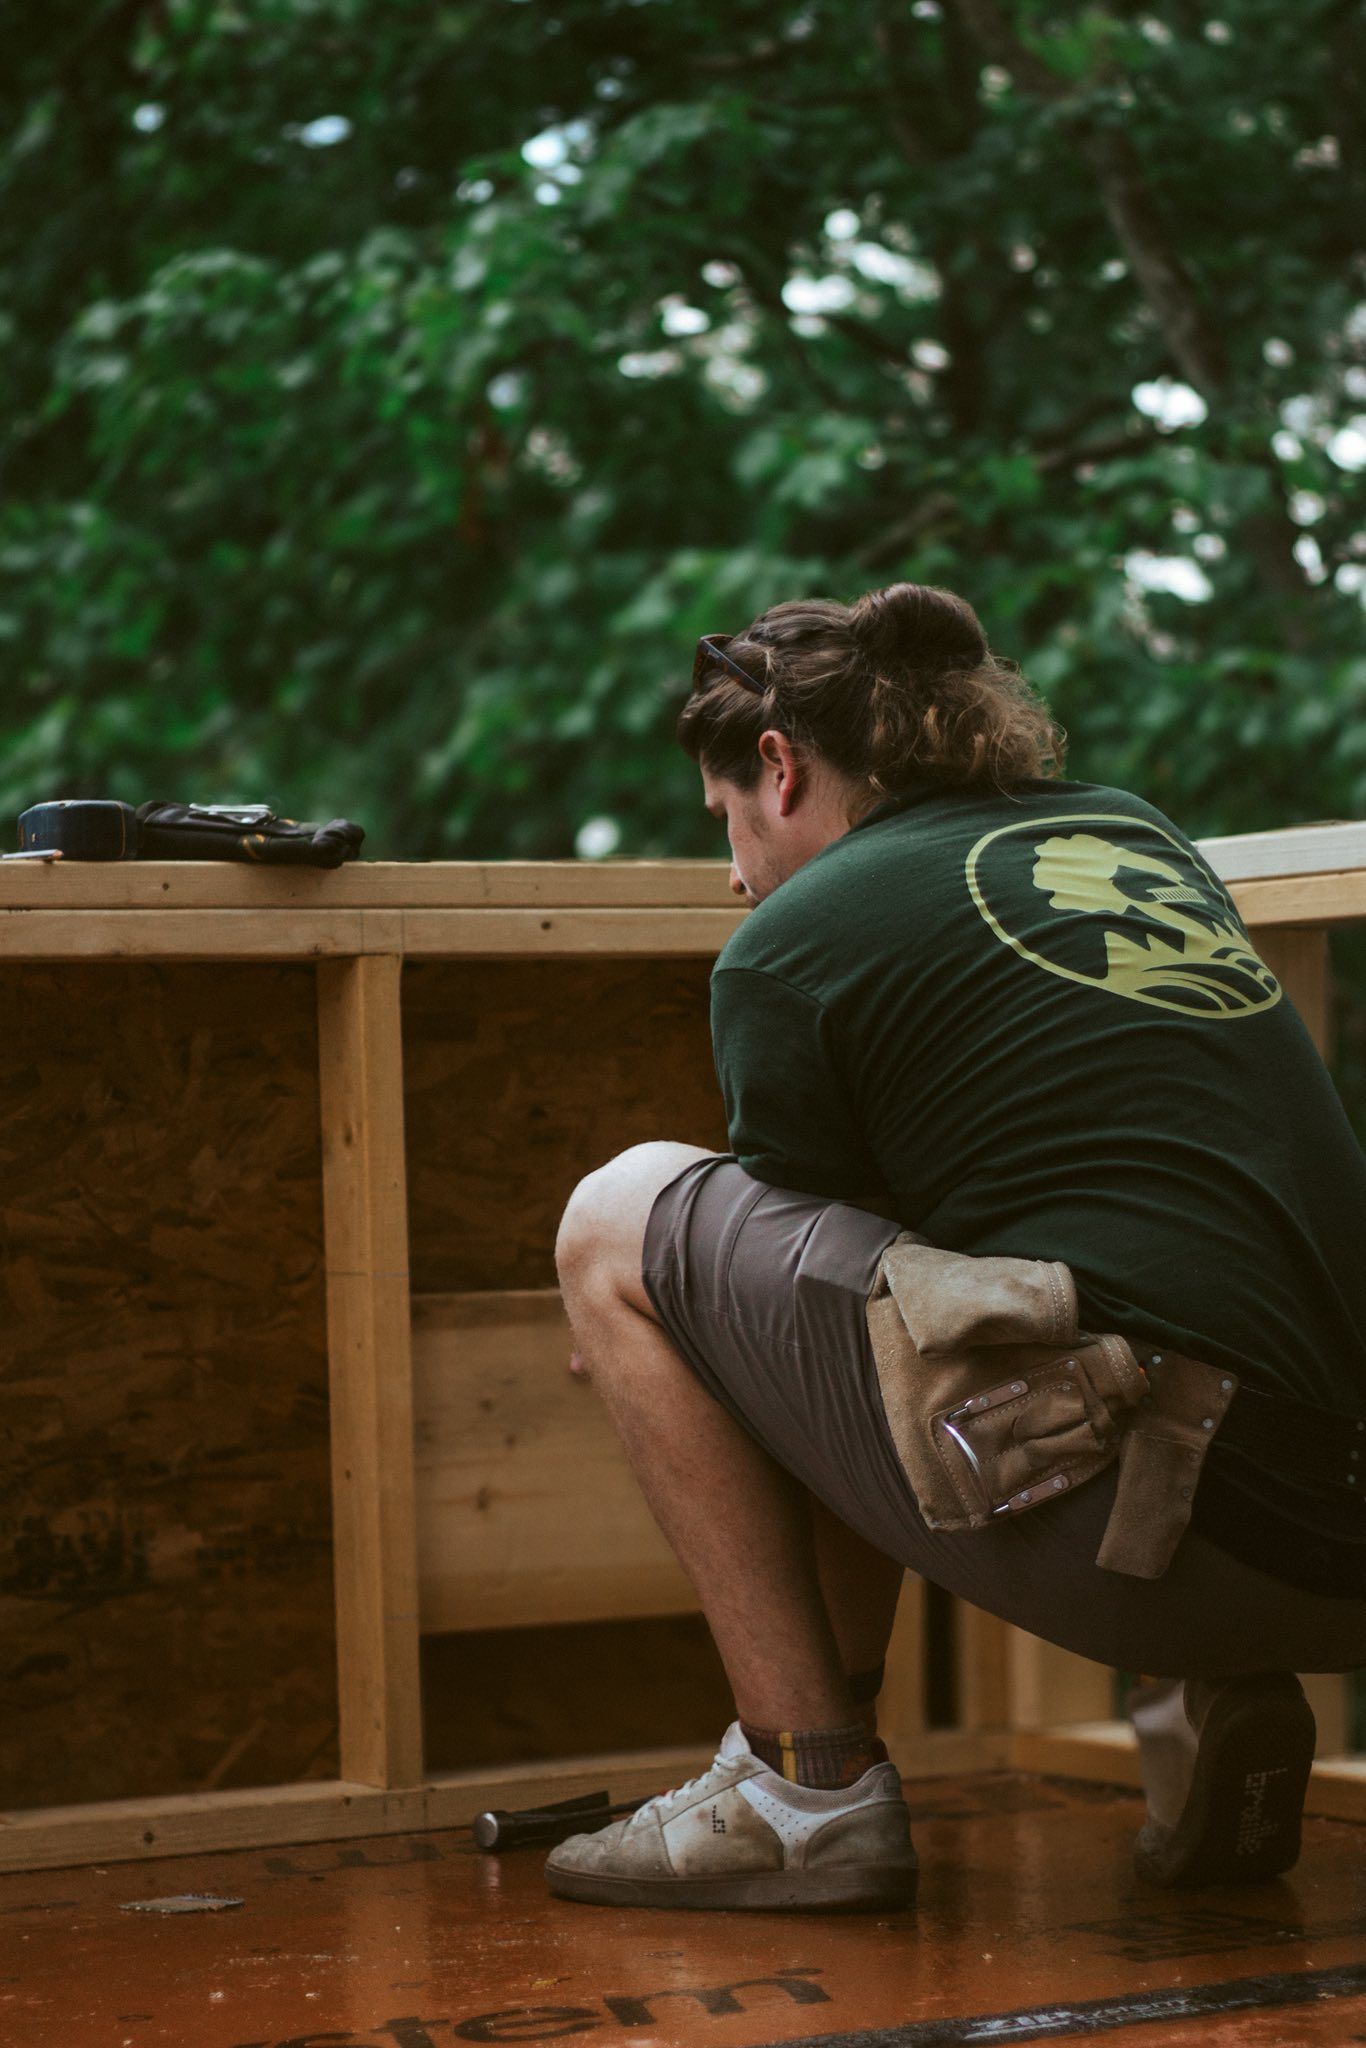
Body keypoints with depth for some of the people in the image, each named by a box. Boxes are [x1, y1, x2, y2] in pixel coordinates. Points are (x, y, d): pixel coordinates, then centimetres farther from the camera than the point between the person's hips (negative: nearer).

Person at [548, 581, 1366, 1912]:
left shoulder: (791, 945, 4)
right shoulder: (1139, 831, 23)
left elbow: (813, 1241, 18)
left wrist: (651, 1352, 41)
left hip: (1148, 1535, -7)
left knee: (622, 1225, 10)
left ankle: (809, 1790, 6)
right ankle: (1208, 1699, 14)